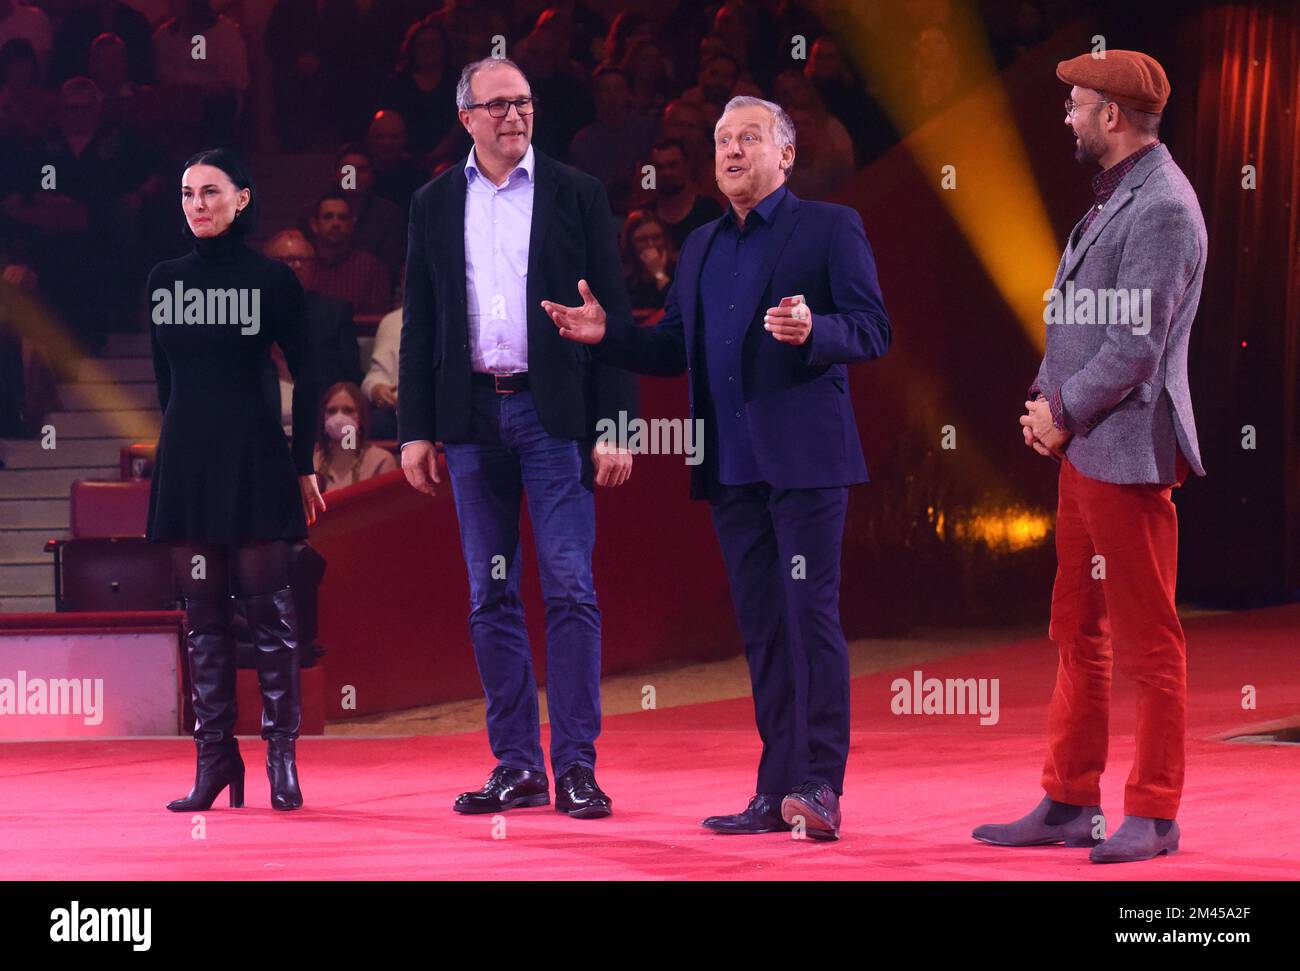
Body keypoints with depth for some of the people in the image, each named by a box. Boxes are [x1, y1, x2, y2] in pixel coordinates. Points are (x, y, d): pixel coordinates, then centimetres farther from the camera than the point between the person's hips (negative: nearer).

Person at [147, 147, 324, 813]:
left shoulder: (272, 279, -2)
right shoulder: (164, 280, 10)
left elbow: (306, 377, 0)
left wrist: (304, 465, -2)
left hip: (254, 458, -4)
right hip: (185, 460, 4)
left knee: (267, 606, -4)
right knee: (203, 613, 4)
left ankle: (281, 751, 1)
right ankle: (214, 754, 6)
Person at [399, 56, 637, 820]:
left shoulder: (577, 196, 3)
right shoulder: (436, 205, 10)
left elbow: (614, 316, 1)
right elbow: (420, 325, 11)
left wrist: (616, 426, -6)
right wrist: (415, 429, 4)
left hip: (554, 412, -3)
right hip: (472, 416, 3)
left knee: (571, 590, -7)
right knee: (491, 596, 5)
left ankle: (576, 765, -5)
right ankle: (517, 765, 10)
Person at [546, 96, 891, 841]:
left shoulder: (830, 228, 1)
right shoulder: (701, 248, 20)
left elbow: (872, 330, -6)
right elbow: (673, 350, 19)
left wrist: (812, 331, -25)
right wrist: (604, 334, 3)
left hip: (803, 457, -6)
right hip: (733, 465, 6)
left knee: (811, 614, -11)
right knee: (762, 629, 7)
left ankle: (822, 786, -12)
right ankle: (778, 792, 10)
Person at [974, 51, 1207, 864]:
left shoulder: (1162, 208, -16)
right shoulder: (1117, 196, 14)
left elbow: (1137, 344, -20)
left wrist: (1064, 413, -11)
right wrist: (1046, 397, 5)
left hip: (1127, 449, -10)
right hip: (1085, 449, 10)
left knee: (1147, 637, -2)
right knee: (1078, 634, 14)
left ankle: (1154, 816, 4)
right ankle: (1071, 804, 21)